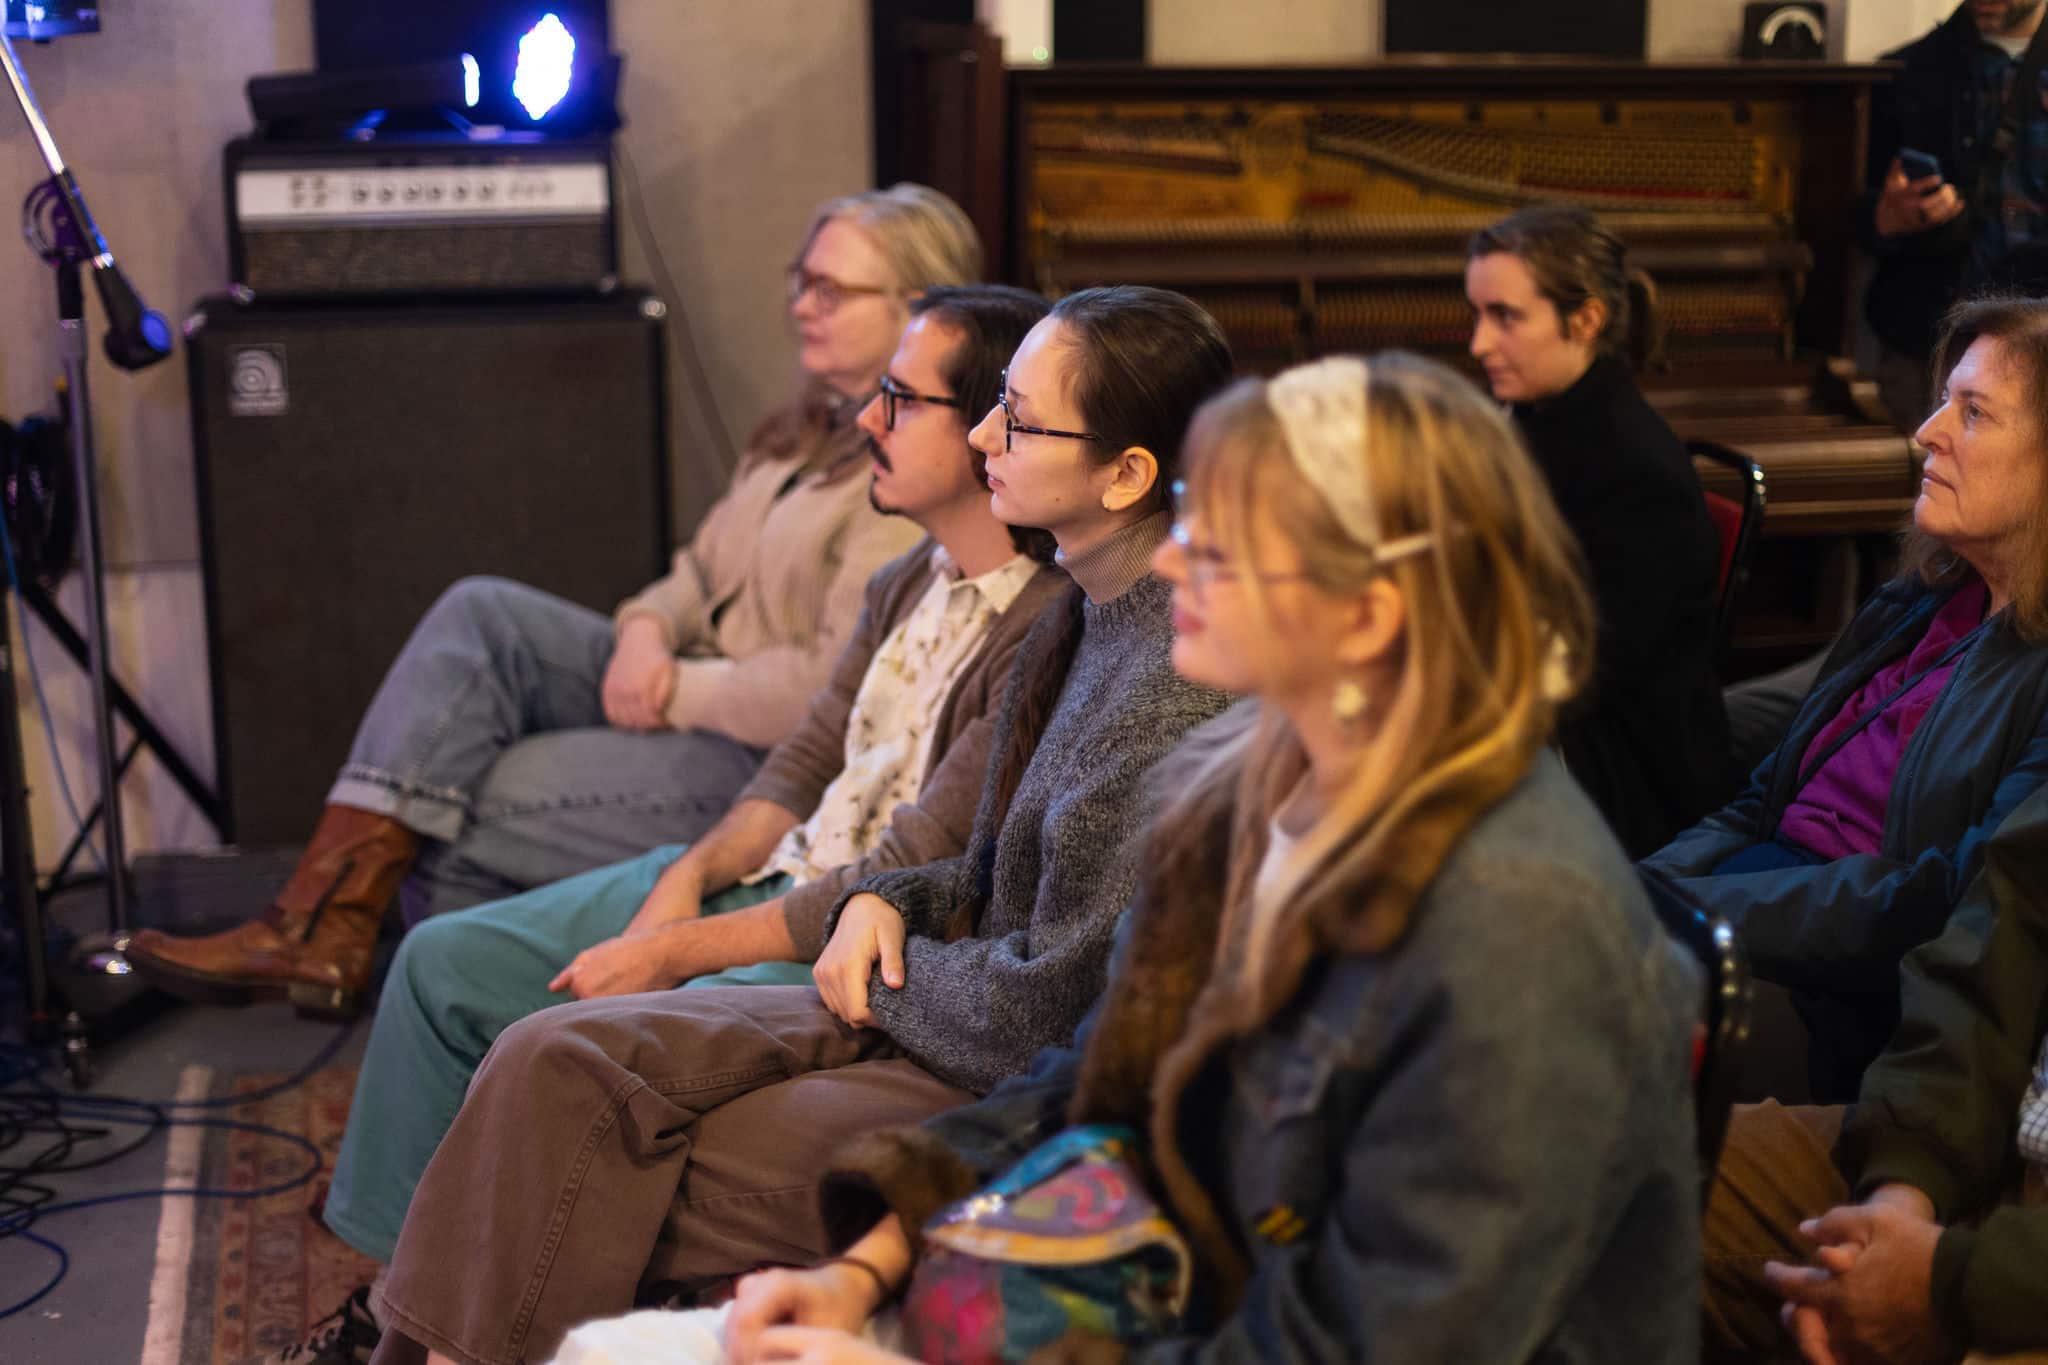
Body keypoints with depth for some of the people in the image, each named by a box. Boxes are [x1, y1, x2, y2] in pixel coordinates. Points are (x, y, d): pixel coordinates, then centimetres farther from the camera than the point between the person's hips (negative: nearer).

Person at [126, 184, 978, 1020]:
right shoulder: (819, 423, 16)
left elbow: (835, 687, -23)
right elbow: (705, 567, 20)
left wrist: (678, 688, -12)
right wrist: (646, 631, -3)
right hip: (683, 696, 9)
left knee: (459, 808, -17)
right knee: (479, 614, -13)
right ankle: (317, 924, -20)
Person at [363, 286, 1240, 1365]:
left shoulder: (1177, 688, -24)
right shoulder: (1083, 613, 6)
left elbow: (1047, 1012, -21)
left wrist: (890, 979, -4)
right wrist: (886, 905, 0)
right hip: (915, 1013, 9)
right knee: (557, 1067, -6)